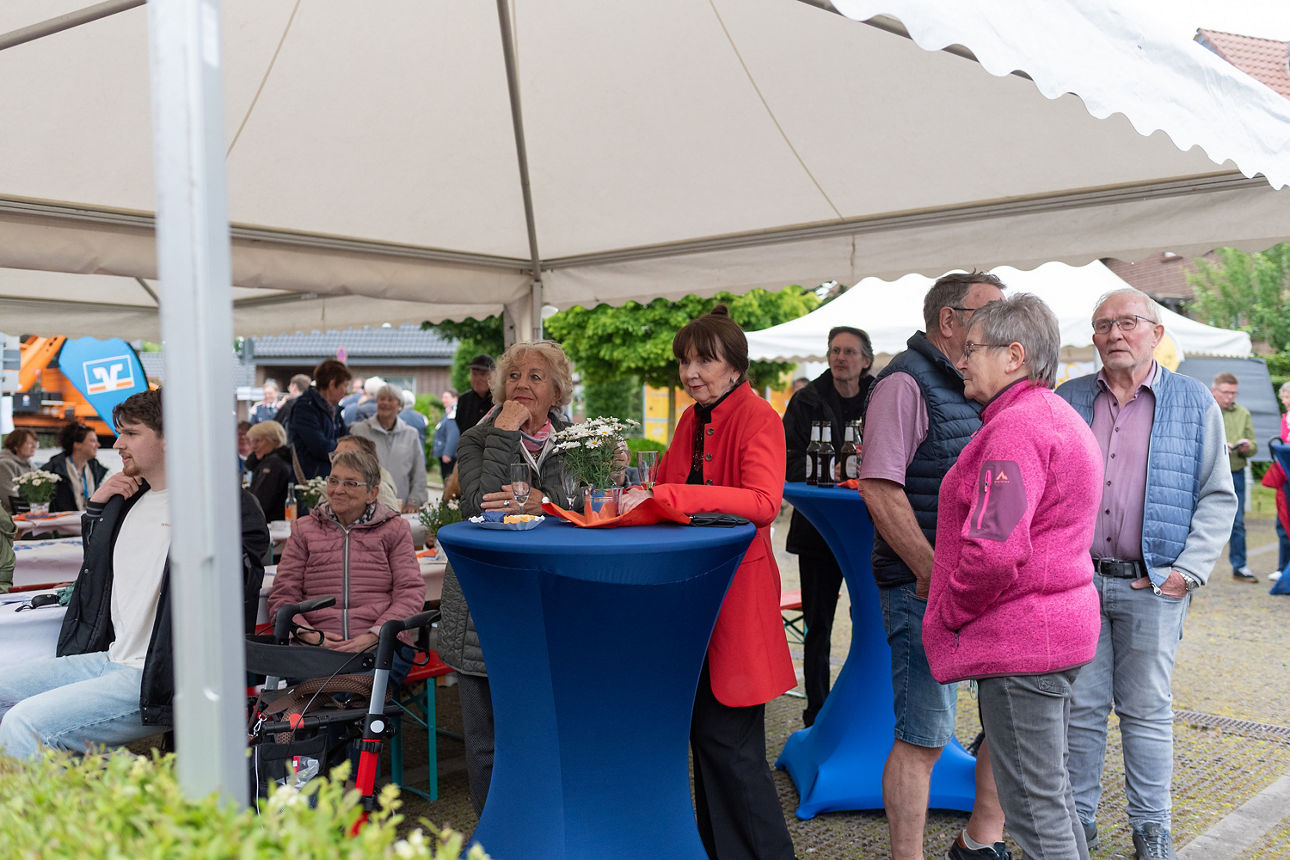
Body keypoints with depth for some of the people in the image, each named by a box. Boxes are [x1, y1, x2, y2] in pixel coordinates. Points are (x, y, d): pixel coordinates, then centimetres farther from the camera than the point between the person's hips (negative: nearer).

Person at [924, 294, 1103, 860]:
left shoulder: (1016, 427, -19)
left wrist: (949, 613, -12)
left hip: (1019, 640, -11)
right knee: (1051, 791, 21)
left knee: (1035, 809, -3)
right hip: (1062, 621, 11)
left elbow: (994, 550, -28)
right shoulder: (1058, 416, 16)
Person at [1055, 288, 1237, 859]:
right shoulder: (1068, 401, 8)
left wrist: (1189, 571, -7)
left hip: (1151, 584, -1)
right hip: (1075, 581, 2)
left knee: (1147, 710, 8)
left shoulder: (1194, 403, 4)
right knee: (1081, 706, 8)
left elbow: (1218, 497, 3)